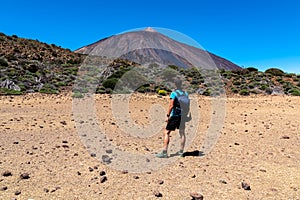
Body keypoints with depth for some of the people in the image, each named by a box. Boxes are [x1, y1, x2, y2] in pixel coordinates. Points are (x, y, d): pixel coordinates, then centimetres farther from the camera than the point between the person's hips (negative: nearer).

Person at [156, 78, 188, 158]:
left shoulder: (174, 93, -10)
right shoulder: (186, 94, 8)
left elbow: (171, 105, -17)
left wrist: (168, 116, -13)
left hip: (175, 116, -6)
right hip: (182, 116, 6)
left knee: (166, 133, -1)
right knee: (182, 133, 14)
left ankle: (164, 152, -4)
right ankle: (181, 152, 20)